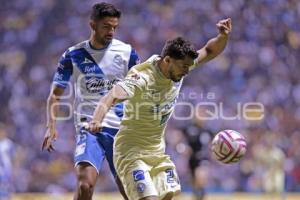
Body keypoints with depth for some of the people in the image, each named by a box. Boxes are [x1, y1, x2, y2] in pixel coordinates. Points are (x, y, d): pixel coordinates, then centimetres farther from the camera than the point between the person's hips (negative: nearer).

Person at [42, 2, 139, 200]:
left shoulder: (127, 53, 2)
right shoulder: (73, 55, 1)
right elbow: (55, 95, 7)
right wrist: (51, 126, -8)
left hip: (121, 129, 2)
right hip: (89, 128, -2)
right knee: (85, 184, -23)